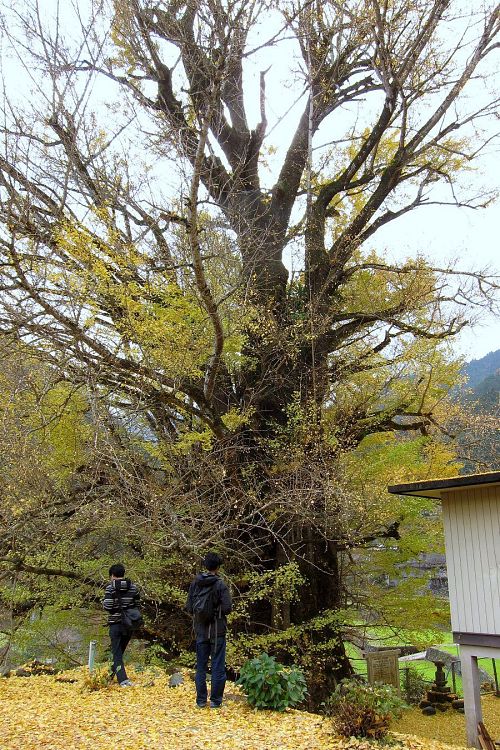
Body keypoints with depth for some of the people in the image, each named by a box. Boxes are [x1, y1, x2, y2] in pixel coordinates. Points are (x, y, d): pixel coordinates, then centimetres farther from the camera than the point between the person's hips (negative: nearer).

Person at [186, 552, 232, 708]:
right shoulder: (220, 585, -14)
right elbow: (227, 608, -16)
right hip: (217, 631, -4)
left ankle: (201, 700, 16)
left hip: (201, 630, 4)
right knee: (217, 666, 5)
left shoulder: (195, 583, -2)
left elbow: (189, 607, 0)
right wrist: (218, 611, 5)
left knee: (201, 666, 12)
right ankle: (215, 700, 9)